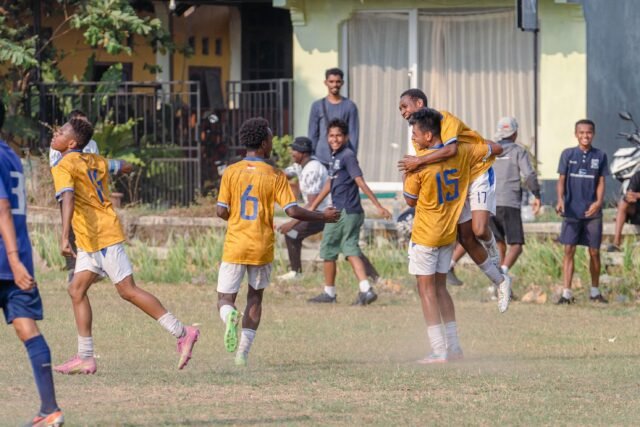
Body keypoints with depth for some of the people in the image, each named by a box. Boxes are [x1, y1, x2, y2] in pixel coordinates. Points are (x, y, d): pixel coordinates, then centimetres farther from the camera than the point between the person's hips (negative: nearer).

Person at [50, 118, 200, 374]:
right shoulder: (97, 162, 11)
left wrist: (65, 237, -38)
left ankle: (182, 333, -7)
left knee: (127, 290, -8)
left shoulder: (64, 166, -13)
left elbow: (68, 199, -28)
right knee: (76, 290, 8)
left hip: (103, 237, -9)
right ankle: (85, 358, 6)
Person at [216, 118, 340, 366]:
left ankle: (230, 316, -29)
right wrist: (323, 217, 2)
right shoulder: (276, 176, -5)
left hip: (234, 246, 0)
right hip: (262, 248, 0)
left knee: (225, 300, 8)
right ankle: (243, 352, 10)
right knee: (255, 297, 19)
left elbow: (221, 211, -4)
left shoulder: (231, 172, -2)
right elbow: (293, 211, -11)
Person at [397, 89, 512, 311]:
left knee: (479, 230, -24)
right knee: (466, 238, 2)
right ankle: (500, 281, 17)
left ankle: (492, 249, 13)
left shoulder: (444, 119, -21)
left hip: (479, 174, -8)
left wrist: (419, 161, -38)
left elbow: (451, 149, -38)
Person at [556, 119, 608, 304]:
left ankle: (595, 291, 22)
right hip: (572, 211, -1)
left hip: (592, 212, 1)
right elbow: (562, 180, 3)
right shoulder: (568, 154, 2)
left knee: (594, 252, 7)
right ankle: (566, 292, -5)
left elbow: (601, 183, 4)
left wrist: (598, 202, -14)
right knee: (569, 250, -5)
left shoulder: (600, 156, 4)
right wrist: (560, 200, -14)